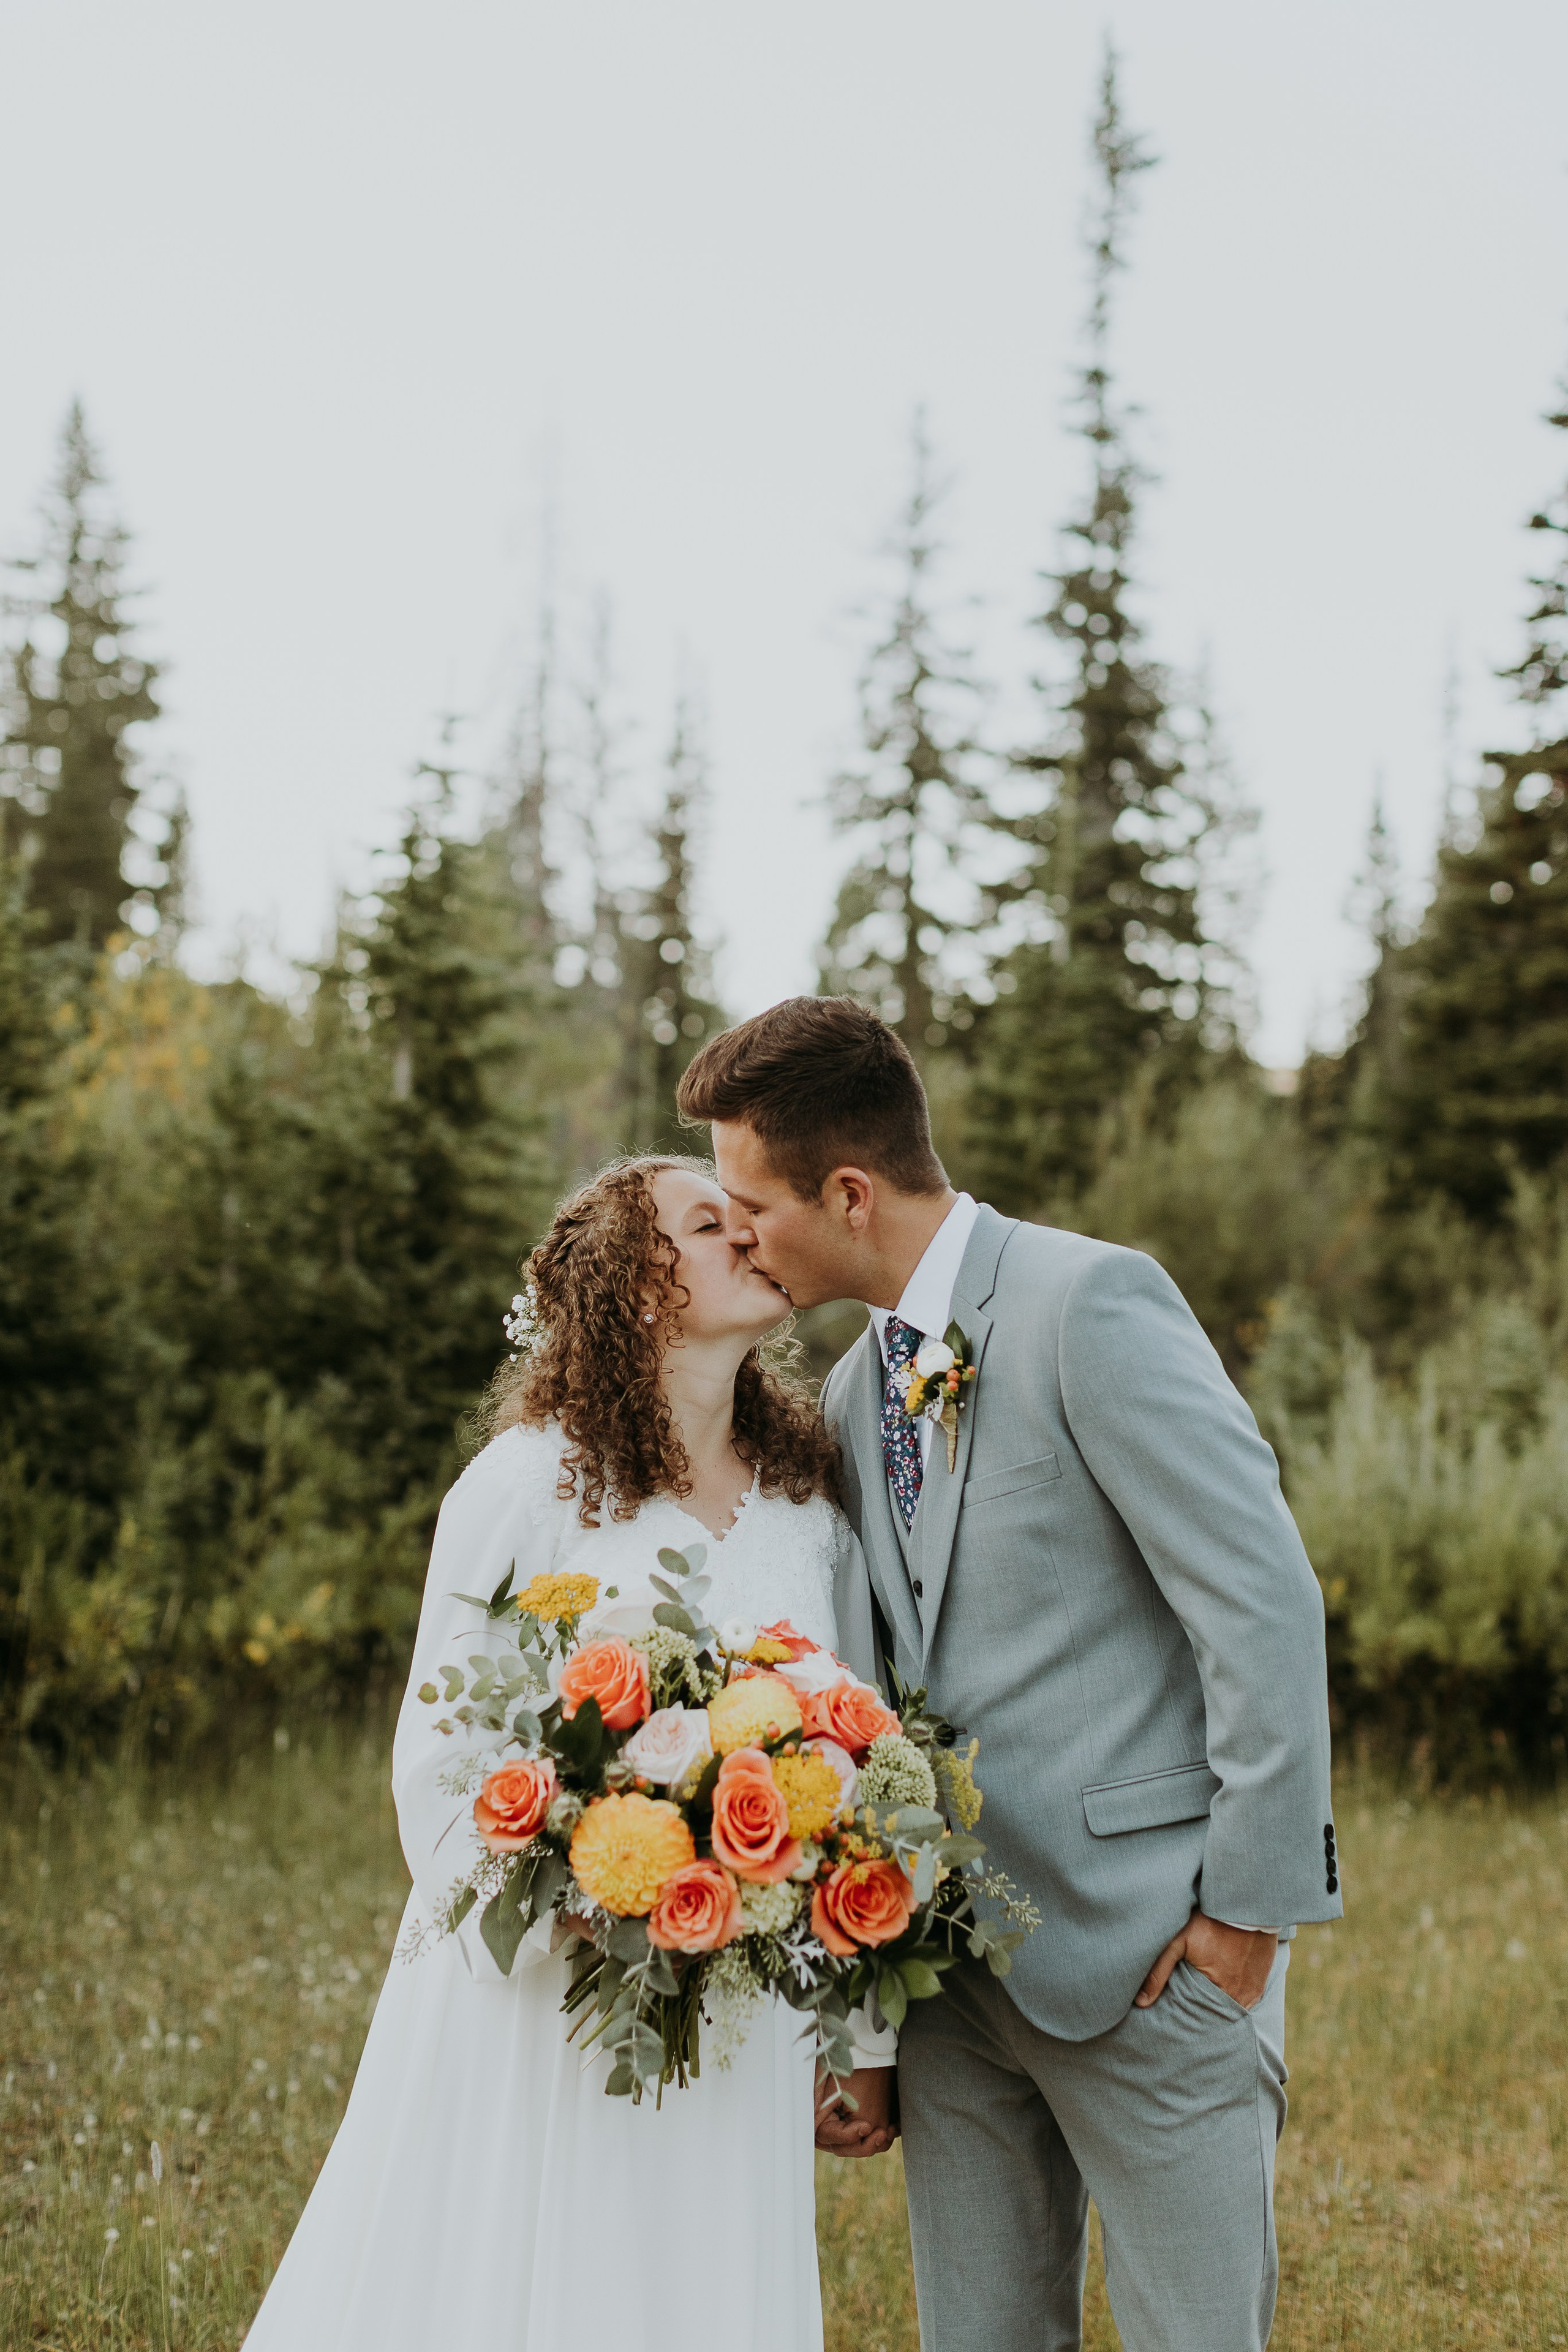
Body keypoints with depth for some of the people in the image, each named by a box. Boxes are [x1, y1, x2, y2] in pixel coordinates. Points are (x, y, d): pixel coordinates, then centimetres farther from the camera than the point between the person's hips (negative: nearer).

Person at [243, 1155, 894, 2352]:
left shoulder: (813, 1505, 6)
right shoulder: (533, 1481, -7)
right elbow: (436, 1758, -6)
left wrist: (867, 2035, 9)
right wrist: (546, 1945, -18)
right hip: (541, 1998, -4)